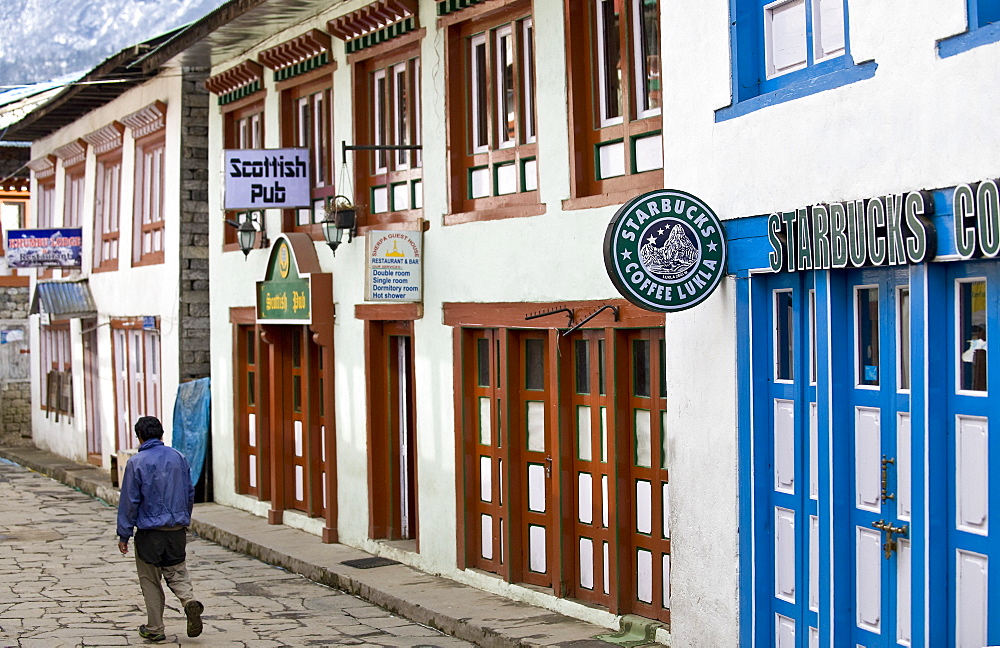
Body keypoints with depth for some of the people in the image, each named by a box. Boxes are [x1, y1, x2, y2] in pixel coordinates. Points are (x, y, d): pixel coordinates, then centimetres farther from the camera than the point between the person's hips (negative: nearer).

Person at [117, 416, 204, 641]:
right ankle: (189, 601, -12)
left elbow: (129, 501, -9)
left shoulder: (136, 463, -10)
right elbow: (189, 494, 12)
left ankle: (155, 629, 14)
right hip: (177, 529, 4)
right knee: (176, 572, 16)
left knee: (150, 581, 9)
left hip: (150, 532, -4)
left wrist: (124, 535, -2)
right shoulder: (178, 458, 4)